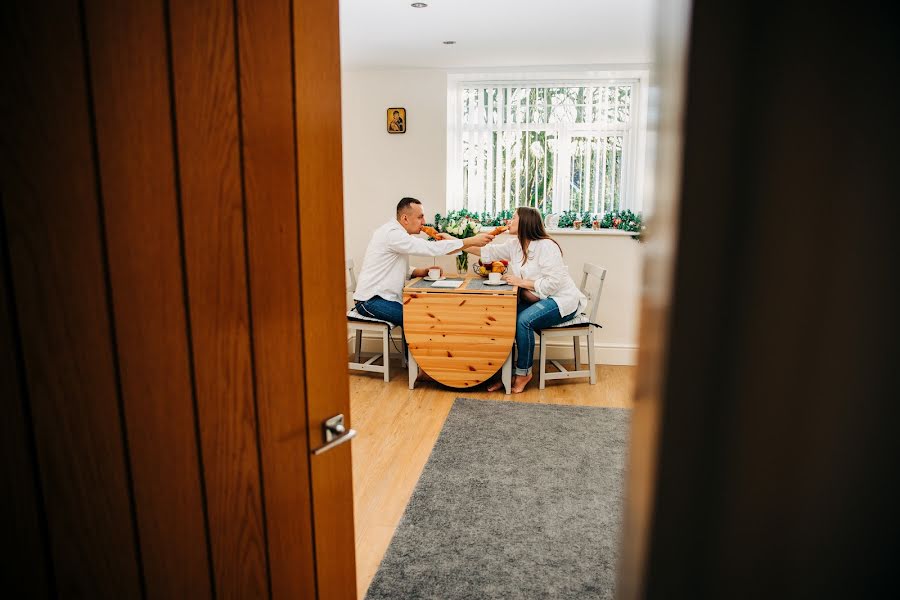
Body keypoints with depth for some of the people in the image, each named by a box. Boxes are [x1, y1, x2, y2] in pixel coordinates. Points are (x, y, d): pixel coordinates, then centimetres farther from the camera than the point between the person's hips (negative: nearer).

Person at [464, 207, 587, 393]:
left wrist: (521, 282, -20)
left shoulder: (546, 246, -18)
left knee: (523, 320, -30)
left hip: (561, 301, -7)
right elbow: (488, 252, 7)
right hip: (537, 299, 7)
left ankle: (523, 373, -11)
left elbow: (553, 282, -24)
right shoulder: (514, 245, 5)